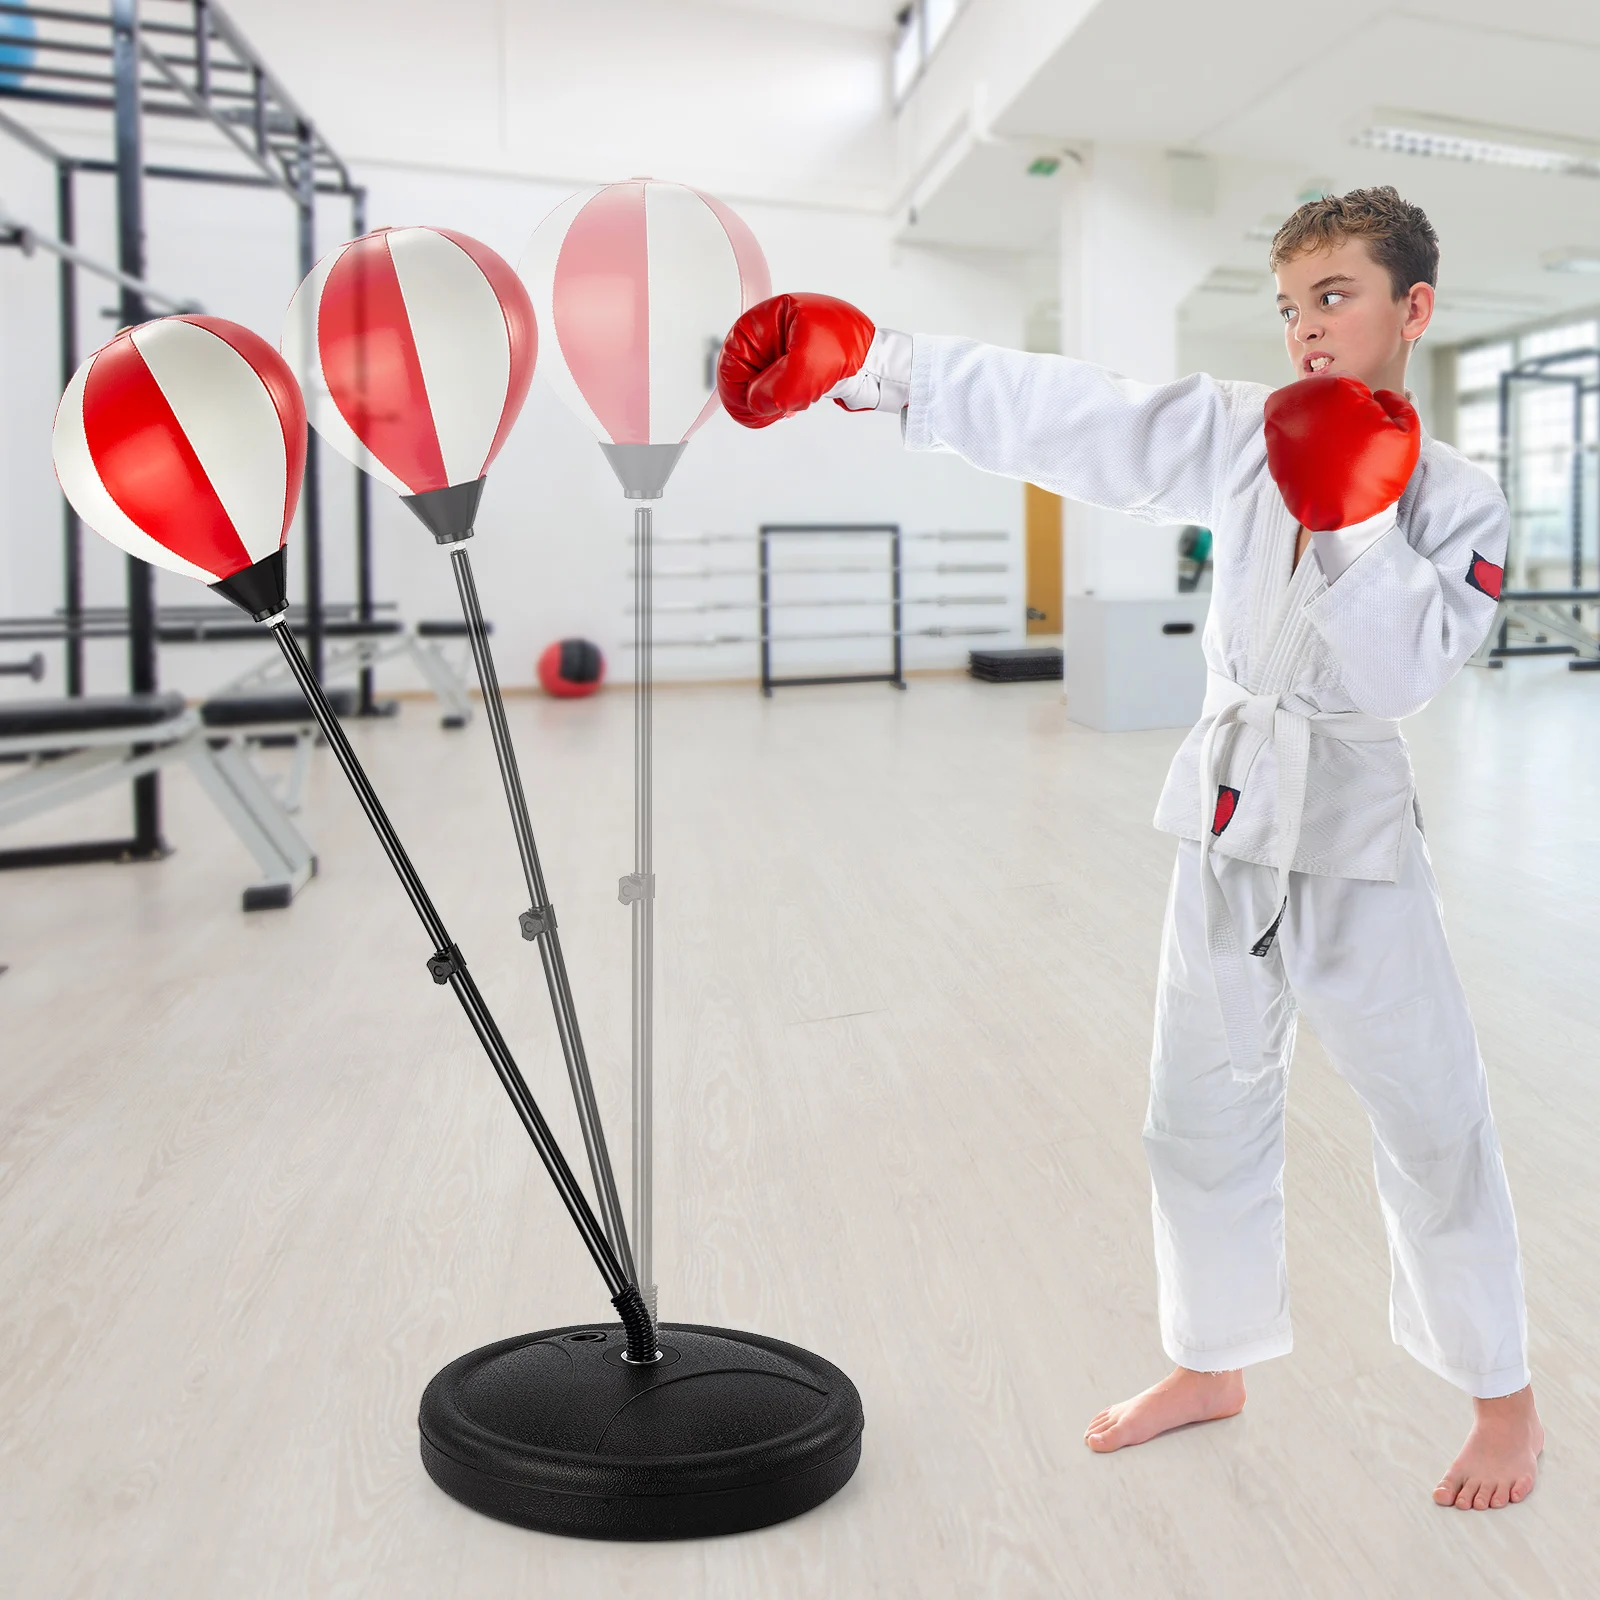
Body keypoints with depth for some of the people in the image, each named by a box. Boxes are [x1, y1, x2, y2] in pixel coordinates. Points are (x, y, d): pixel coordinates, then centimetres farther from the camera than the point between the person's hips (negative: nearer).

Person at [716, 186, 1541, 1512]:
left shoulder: (1460, 500, -4)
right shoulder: (1244, 434, 1)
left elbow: (1406, 671, -17)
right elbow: (1058, 416, -8)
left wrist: (1355, 522, -26)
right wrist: (866, 359, -16)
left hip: (1353, 831, -3)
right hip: (1228, 815, 3)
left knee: (1430, 1119, 5)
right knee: (1205, 1110, 13)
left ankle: (1505, 1401, 31)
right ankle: (1213, 1366, 35)